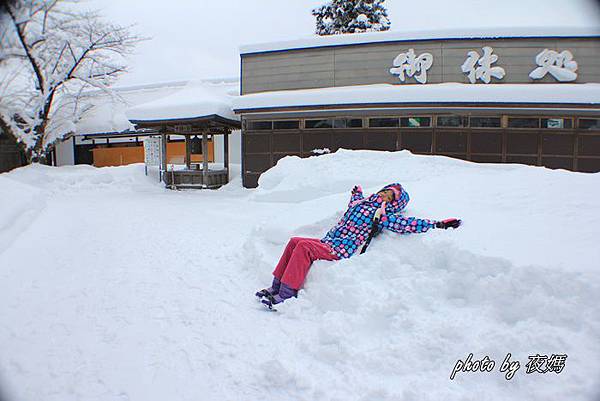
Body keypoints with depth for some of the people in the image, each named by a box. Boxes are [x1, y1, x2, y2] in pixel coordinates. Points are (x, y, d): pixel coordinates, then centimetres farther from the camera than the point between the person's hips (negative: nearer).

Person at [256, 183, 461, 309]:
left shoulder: (383, 217, -2)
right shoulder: (361, 202, 20)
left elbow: (407, 224, -13)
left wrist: (439, 224, -17)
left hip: (339, 252, -8)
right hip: (327, 242, 8)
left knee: (303, 246, -27)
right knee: (294, 241, -7)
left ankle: (286, 295, -27)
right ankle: (276, 287, -3)